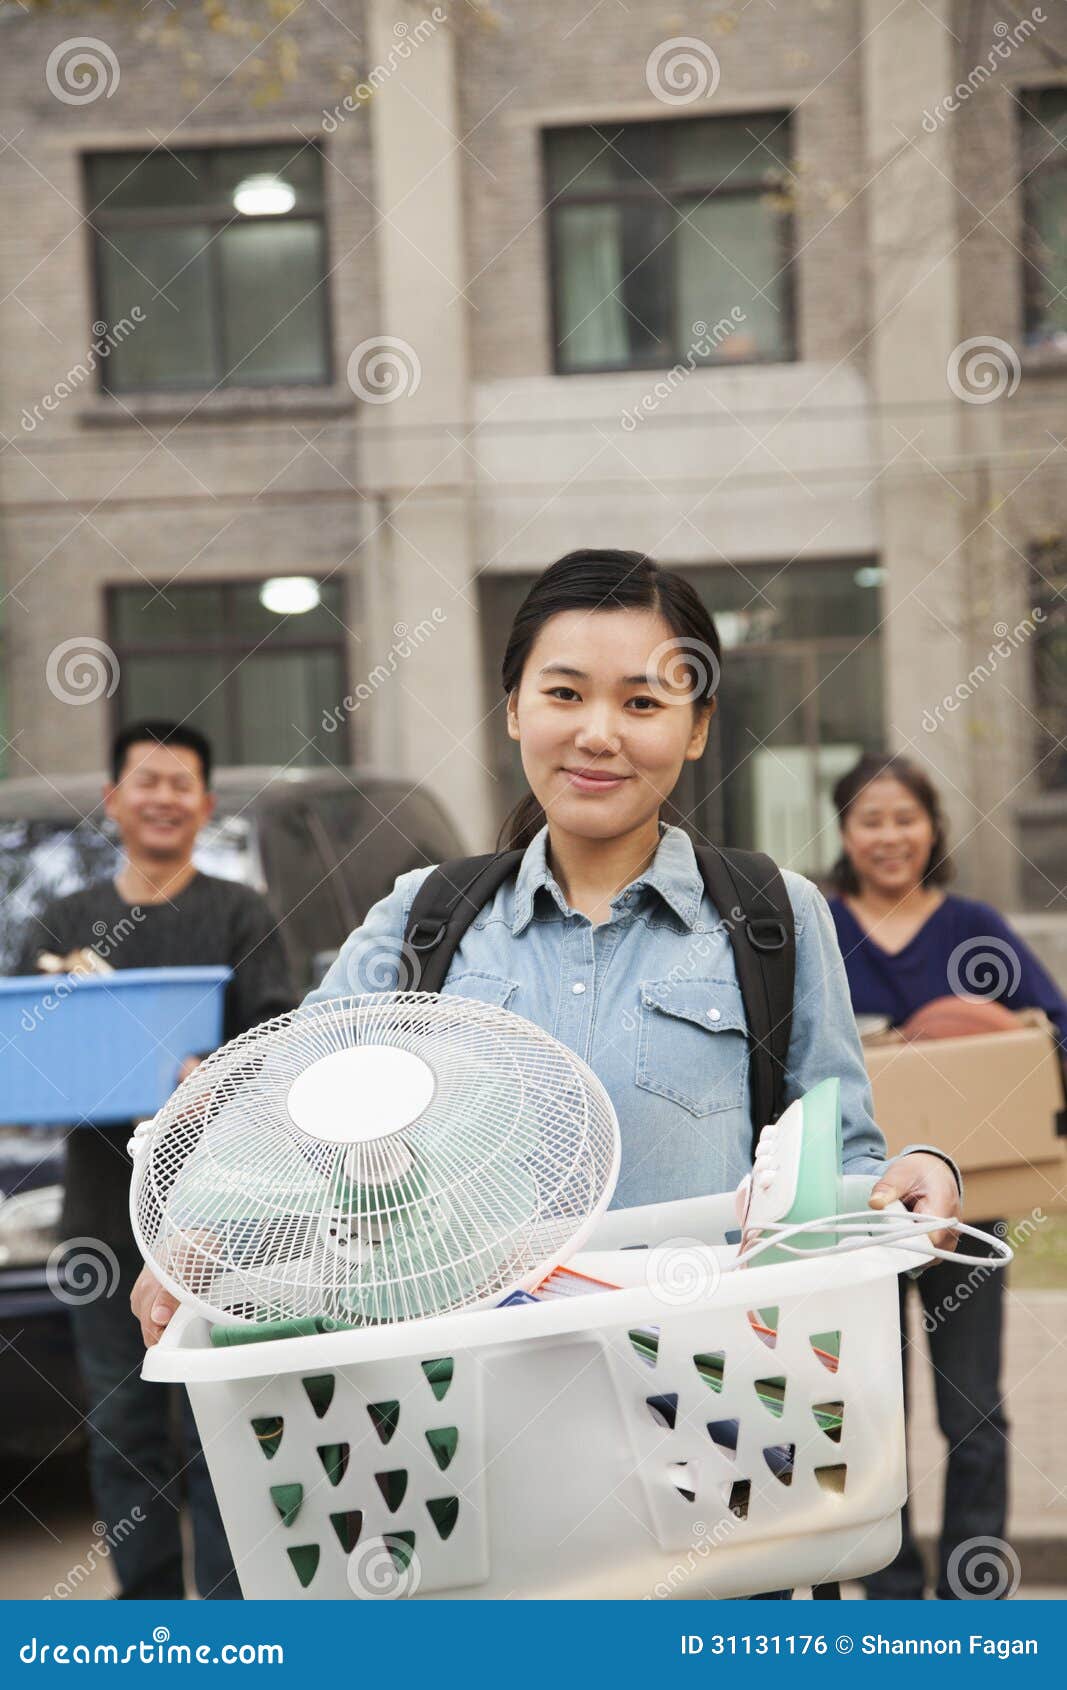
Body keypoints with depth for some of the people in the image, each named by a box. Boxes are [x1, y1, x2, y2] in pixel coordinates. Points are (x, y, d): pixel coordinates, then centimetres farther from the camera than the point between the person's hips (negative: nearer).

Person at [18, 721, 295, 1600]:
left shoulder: (239, 915, 6)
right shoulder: (63, 925, 15)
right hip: (105, 1206, 3)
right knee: (120, 1424, 8)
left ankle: (228, 1608, 5)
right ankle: (147, 1602, 20)